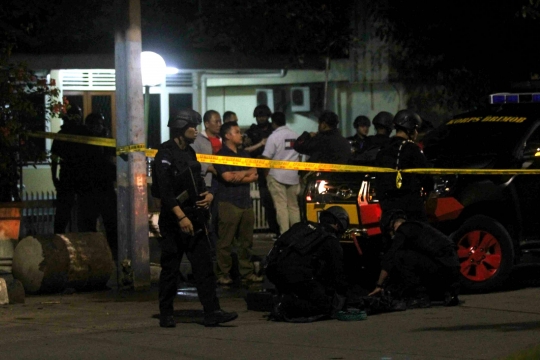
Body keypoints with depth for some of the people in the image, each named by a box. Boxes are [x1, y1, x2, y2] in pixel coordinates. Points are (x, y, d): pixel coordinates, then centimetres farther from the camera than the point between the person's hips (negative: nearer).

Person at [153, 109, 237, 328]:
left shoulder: (189, 152, 16)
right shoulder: (166, 154, -11)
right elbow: (165, 191, -19)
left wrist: (207, 194, 4)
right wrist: (181, 217, -24)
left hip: (194, 217, 8)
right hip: (173, 219, -8)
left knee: (204, 266, 1)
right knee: (170, 268, 1)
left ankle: (212, 313, -2)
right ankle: (166, 315, 10)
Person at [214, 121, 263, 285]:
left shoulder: (244, 154, 20)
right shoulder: (221, 155, -3)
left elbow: (254, 174, 12)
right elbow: (227, 177, -14)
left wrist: (241, 175, -7)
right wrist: (247, 176, 1)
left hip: (245, 202, 7)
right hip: (228, 203, -7)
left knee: (246, 241, 7)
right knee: (225, 242, -6)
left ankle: (247, 271, 14)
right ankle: (223, 274, -3)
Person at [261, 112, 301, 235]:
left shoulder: (273, 137, -10)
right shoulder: (295, 136, 6)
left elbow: (267, 158, -11)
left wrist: (266, 174, 1)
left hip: (277, 175, -5)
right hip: (293, 175, 5)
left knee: (281, 206, -4)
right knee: (293, 206, 11)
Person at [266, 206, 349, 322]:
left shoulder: (301, 226, 26)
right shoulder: (332, 242, 9)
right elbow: (337, 274, 12)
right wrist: (342, 294, 31)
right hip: (297, 276, -7)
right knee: (326, 306, 1)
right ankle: (287, 306, -17)